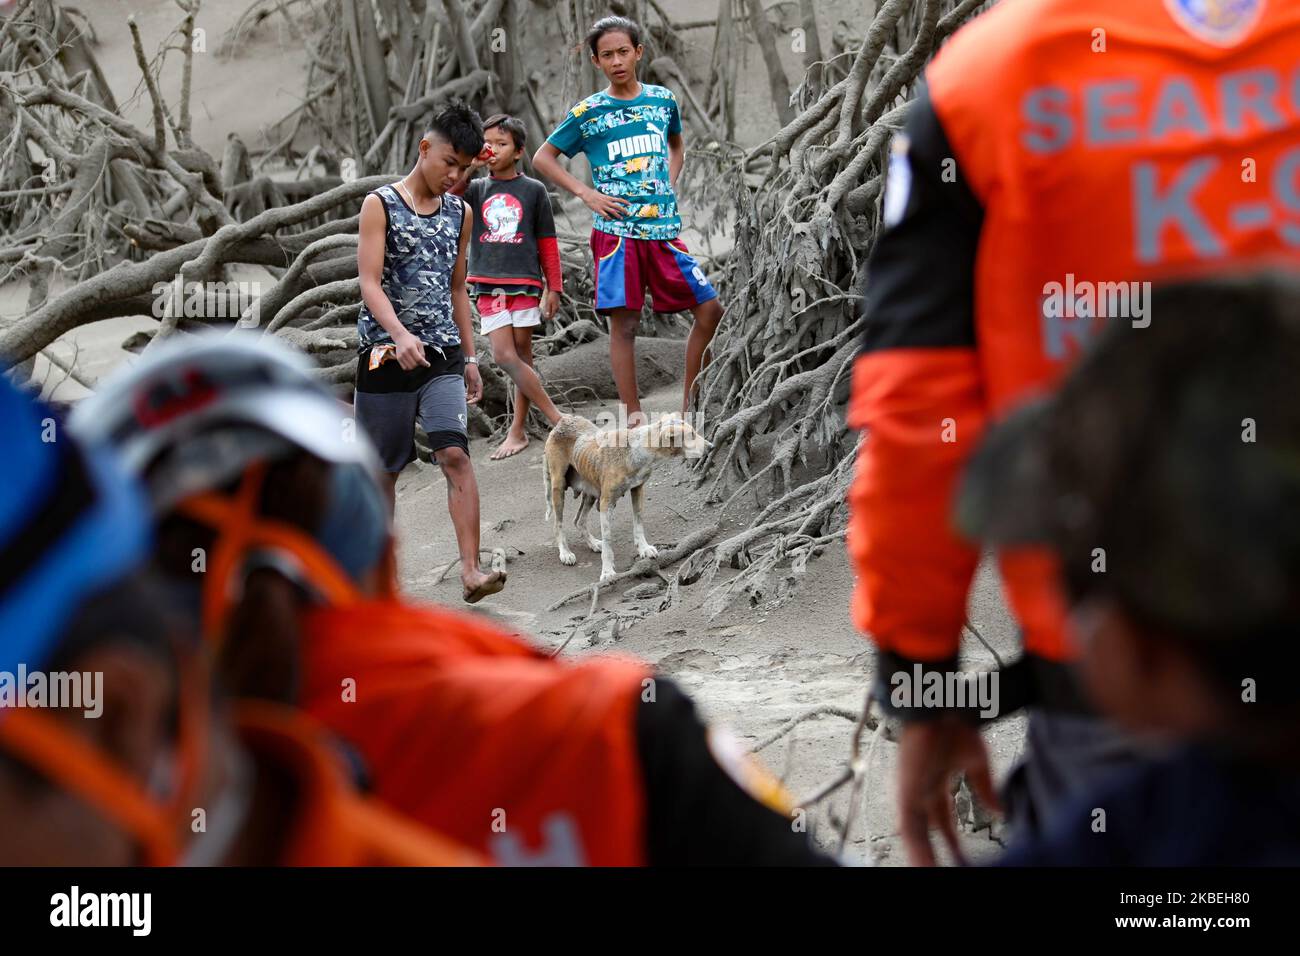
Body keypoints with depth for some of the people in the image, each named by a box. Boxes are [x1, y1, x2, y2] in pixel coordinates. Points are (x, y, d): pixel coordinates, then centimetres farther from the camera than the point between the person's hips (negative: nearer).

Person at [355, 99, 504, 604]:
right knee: (383, 468, 5)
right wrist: (400, 334, -29)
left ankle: (471, 570, -21)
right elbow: (370, 282, -13)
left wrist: (469, 357, 18)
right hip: (386, 354, -3)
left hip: (442, 354, 3)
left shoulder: (459, 214, 12)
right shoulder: (380, 206, -4)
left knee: (455, 453, -14)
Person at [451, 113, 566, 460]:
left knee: (522, 353, 1)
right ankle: (556, 418, -1)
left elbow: (547, 243, 7)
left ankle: (518, 430, 6)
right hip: (488, 285, 2)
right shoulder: (476, 189, 10)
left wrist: (554, 288, 5)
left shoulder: (533, 190, 5)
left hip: (525, 283, -2)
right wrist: (469, 168, -19)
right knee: (504, 356, -7)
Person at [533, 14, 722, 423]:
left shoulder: (663, 99, 9)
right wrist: (587, 194, -2)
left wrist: (669, 184, 12)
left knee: (710, 309, -3)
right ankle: (634, 416, 3)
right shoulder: (587, 112, 1)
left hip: (664, 227, 3)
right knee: (624, 323, -4)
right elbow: (543, 158, 9)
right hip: (616, 231, -3)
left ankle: (690, 404, 9)